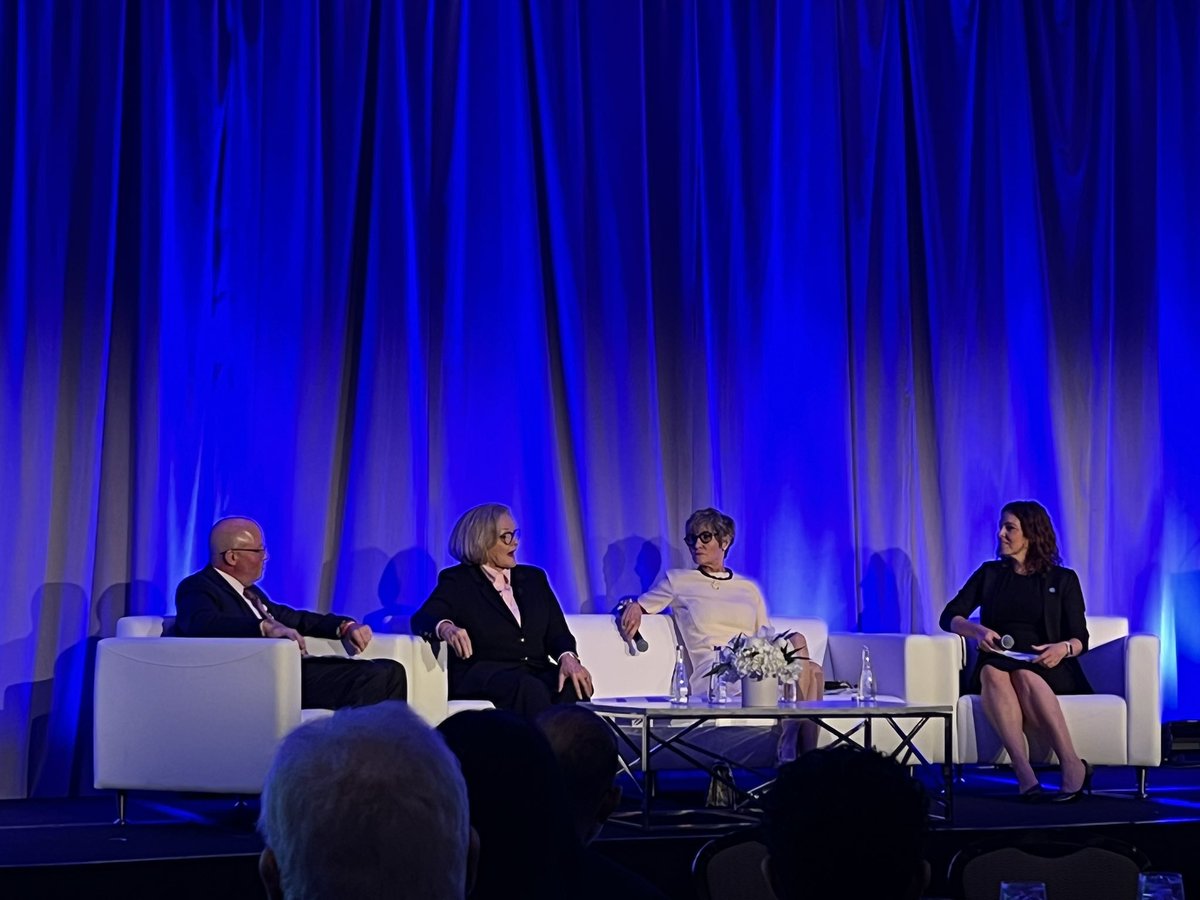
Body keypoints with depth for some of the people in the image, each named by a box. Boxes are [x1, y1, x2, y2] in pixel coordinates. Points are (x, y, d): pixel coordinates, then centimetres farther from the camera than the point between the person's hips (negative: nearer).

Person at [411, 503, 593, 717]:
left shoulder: (533, 578, 22)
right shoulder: (457, 581, 8)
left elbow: (557, 632, 13)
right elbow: (421, 619, -8)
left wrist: (568, 658, -12)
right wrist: (445, 628, -34)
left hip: (536, 672, 4)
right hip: (481, 676, -4)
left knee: (575, 685, -30)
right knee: (531, 689, -37)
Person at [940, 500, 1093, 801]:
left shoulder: (1063, 579, 13)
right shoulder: (989, 573, 18)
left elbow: (1080, 639, 7)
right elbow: (949, 617, 10)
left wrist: (1064, 648, -17)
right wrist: (977, 630, -12)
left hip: (1044, 667, -2)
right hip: (998, 662, 2)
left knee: (1024, 676, -39)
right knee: (992, 673, -37)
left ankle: (1072, 766, -39)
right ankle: (1024, 775, -47)